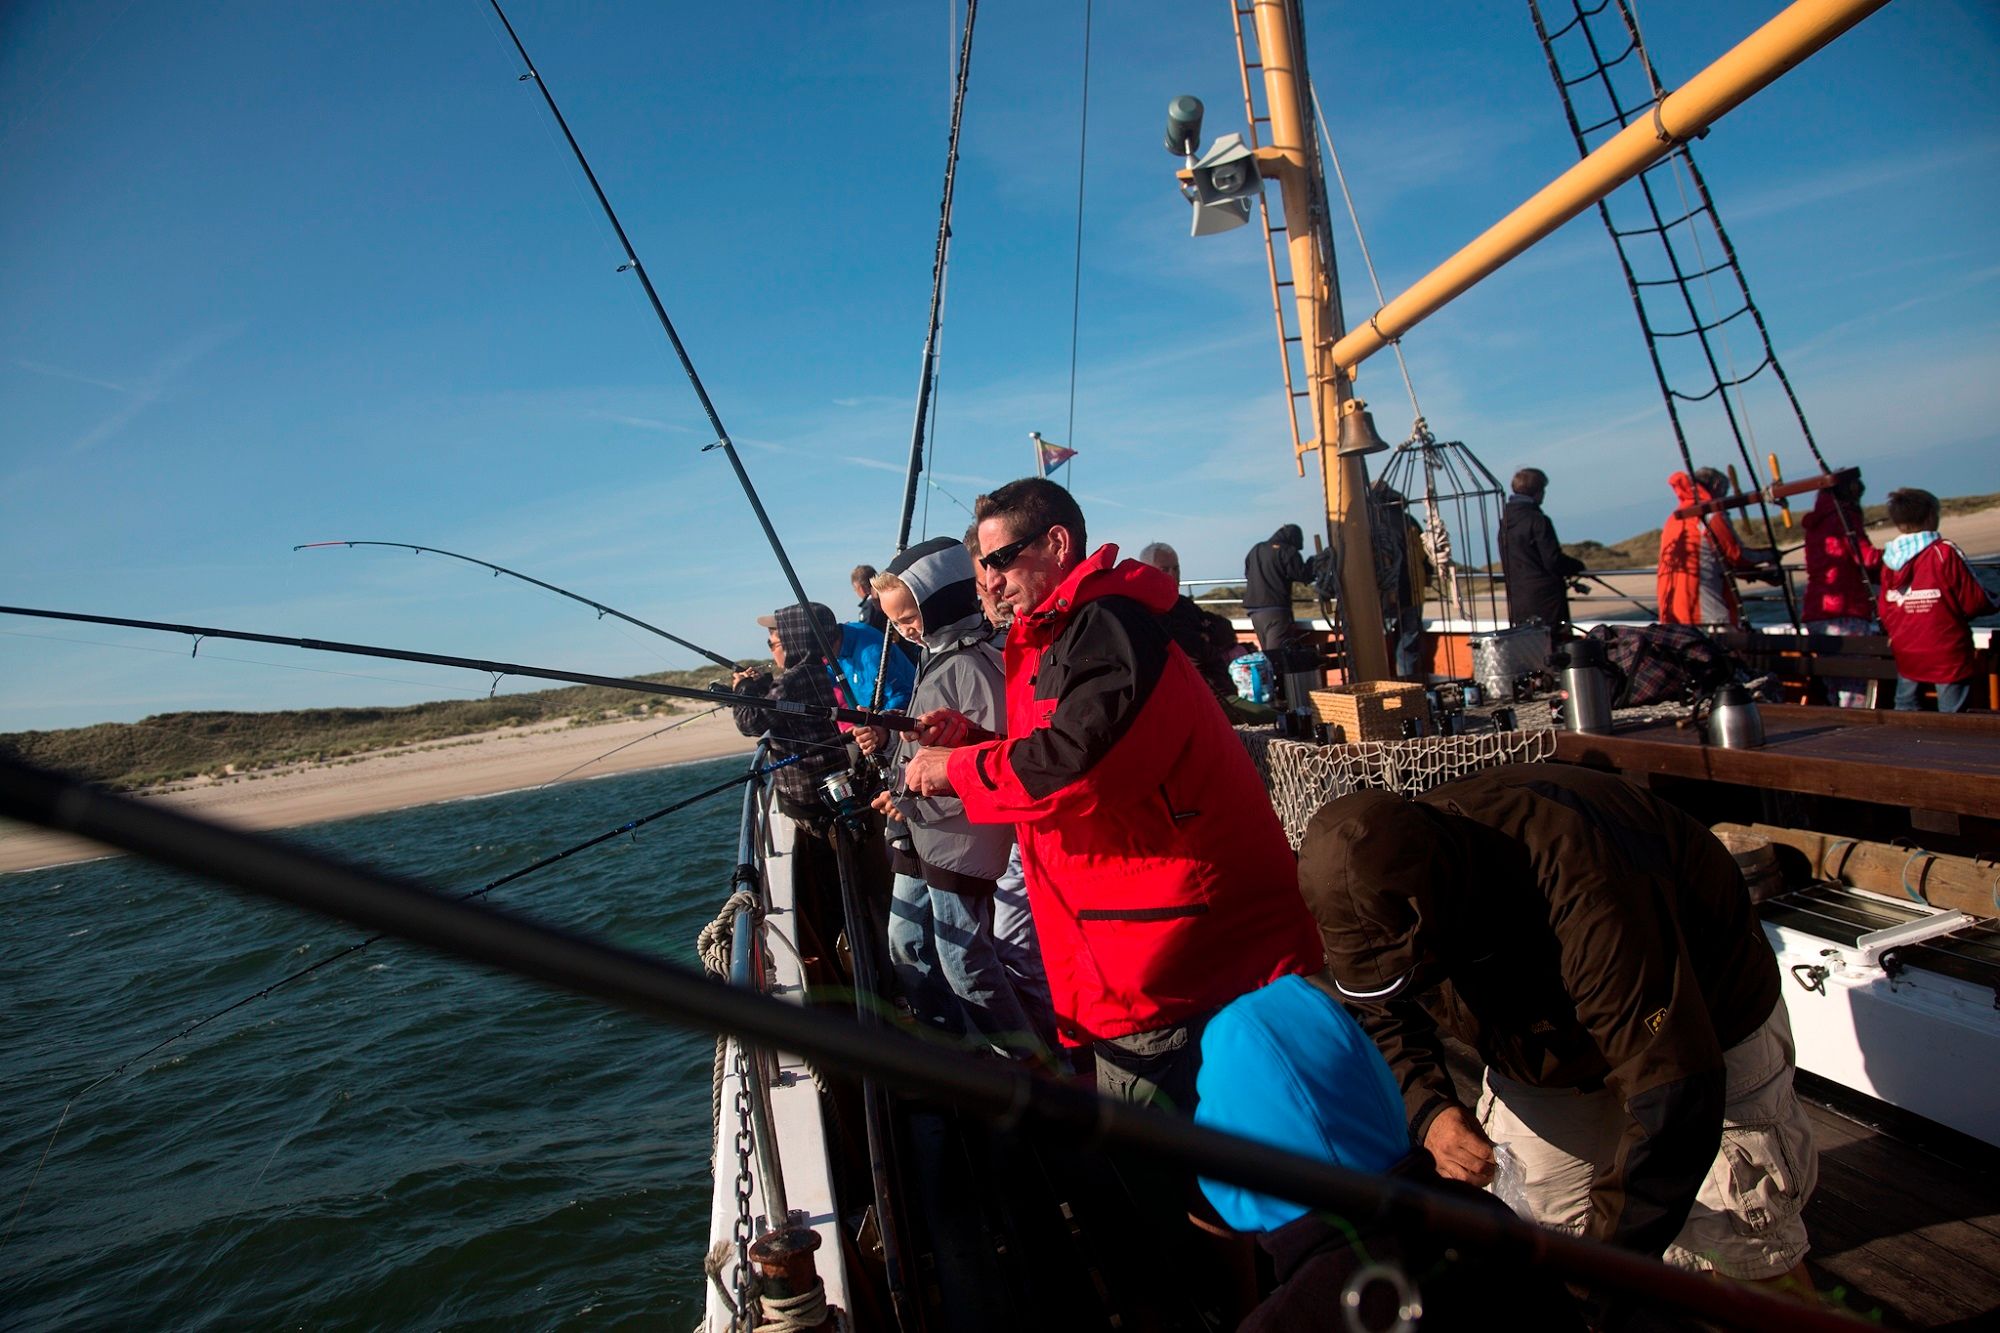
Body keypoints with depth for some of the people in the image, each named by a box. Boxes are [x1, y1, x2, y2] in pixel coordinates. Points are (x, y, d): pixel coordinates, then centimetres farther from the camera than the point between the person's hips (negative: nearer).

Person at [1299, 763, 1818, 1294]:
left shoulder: (1585, 890, -45)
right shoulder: (1384, 872, -25)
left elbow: (1674, 1097, -40)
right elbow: (1384, 1016, -7)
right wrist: (1427, 1109, -26)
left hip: (1705, 1025, -4)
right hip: (1552, 1048, 5)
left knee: (1746, 1259, -1)